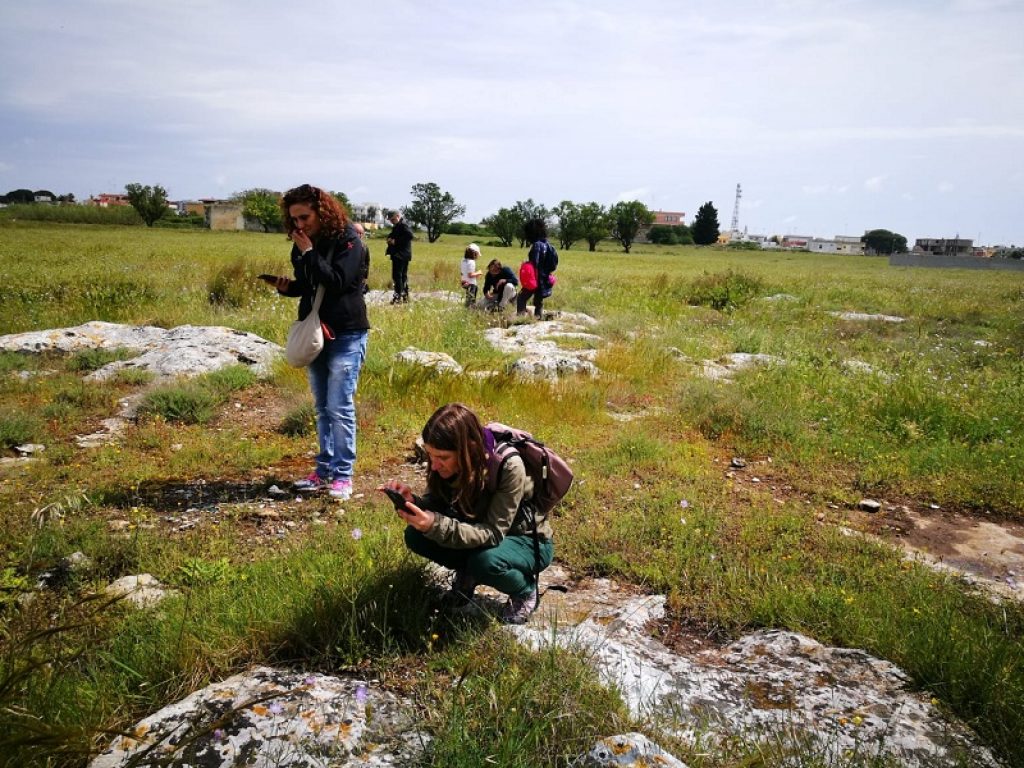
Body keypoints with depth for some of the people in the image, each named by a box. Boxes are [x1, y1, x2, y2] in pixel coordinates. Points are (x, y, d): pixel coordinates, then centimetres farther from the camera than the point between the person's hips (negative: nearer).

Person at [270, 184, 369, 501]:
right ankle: (325, 469, 21)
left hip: (346, 334, -7)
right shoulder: (303, 244, 8)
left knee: (340, 407, -7)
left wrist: (309, 252, -20)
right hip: (315, 332, 7)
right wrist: (287, 287, -3)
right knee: (322, 407, 12)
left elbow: (338, 282, -23)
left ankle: (343, 475, 3)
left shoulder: (347, 240, -11)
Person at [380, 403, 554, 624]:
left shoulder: (508, 466, -33)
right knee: (416, 535, -17)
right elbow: (436, 507, -9)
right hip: (478, 534, 5)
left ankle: (525, 590, -4)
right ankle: (467, 572, 9)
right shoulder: (448, 464, -17)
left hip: (528, 540, -5)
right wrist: (412, 502, -32)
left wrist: (436, 526, -45)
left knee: (485, 561, -37)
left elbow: (492, 534, -32)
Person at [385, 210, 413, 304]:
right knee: (403, 275, 13)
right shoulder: (397, 226, 19)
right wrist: (390, 238, 4)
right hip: (398, 254, 10)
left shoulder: (403, 225, -12)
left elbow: (409, 235, -25)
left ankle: (398, 295, -9)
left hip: (401, 255, -10)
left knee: (397, 275, -10)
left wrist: (395, 241, -20)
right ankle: (405, 296, 18)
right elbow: (393, 236, 28)